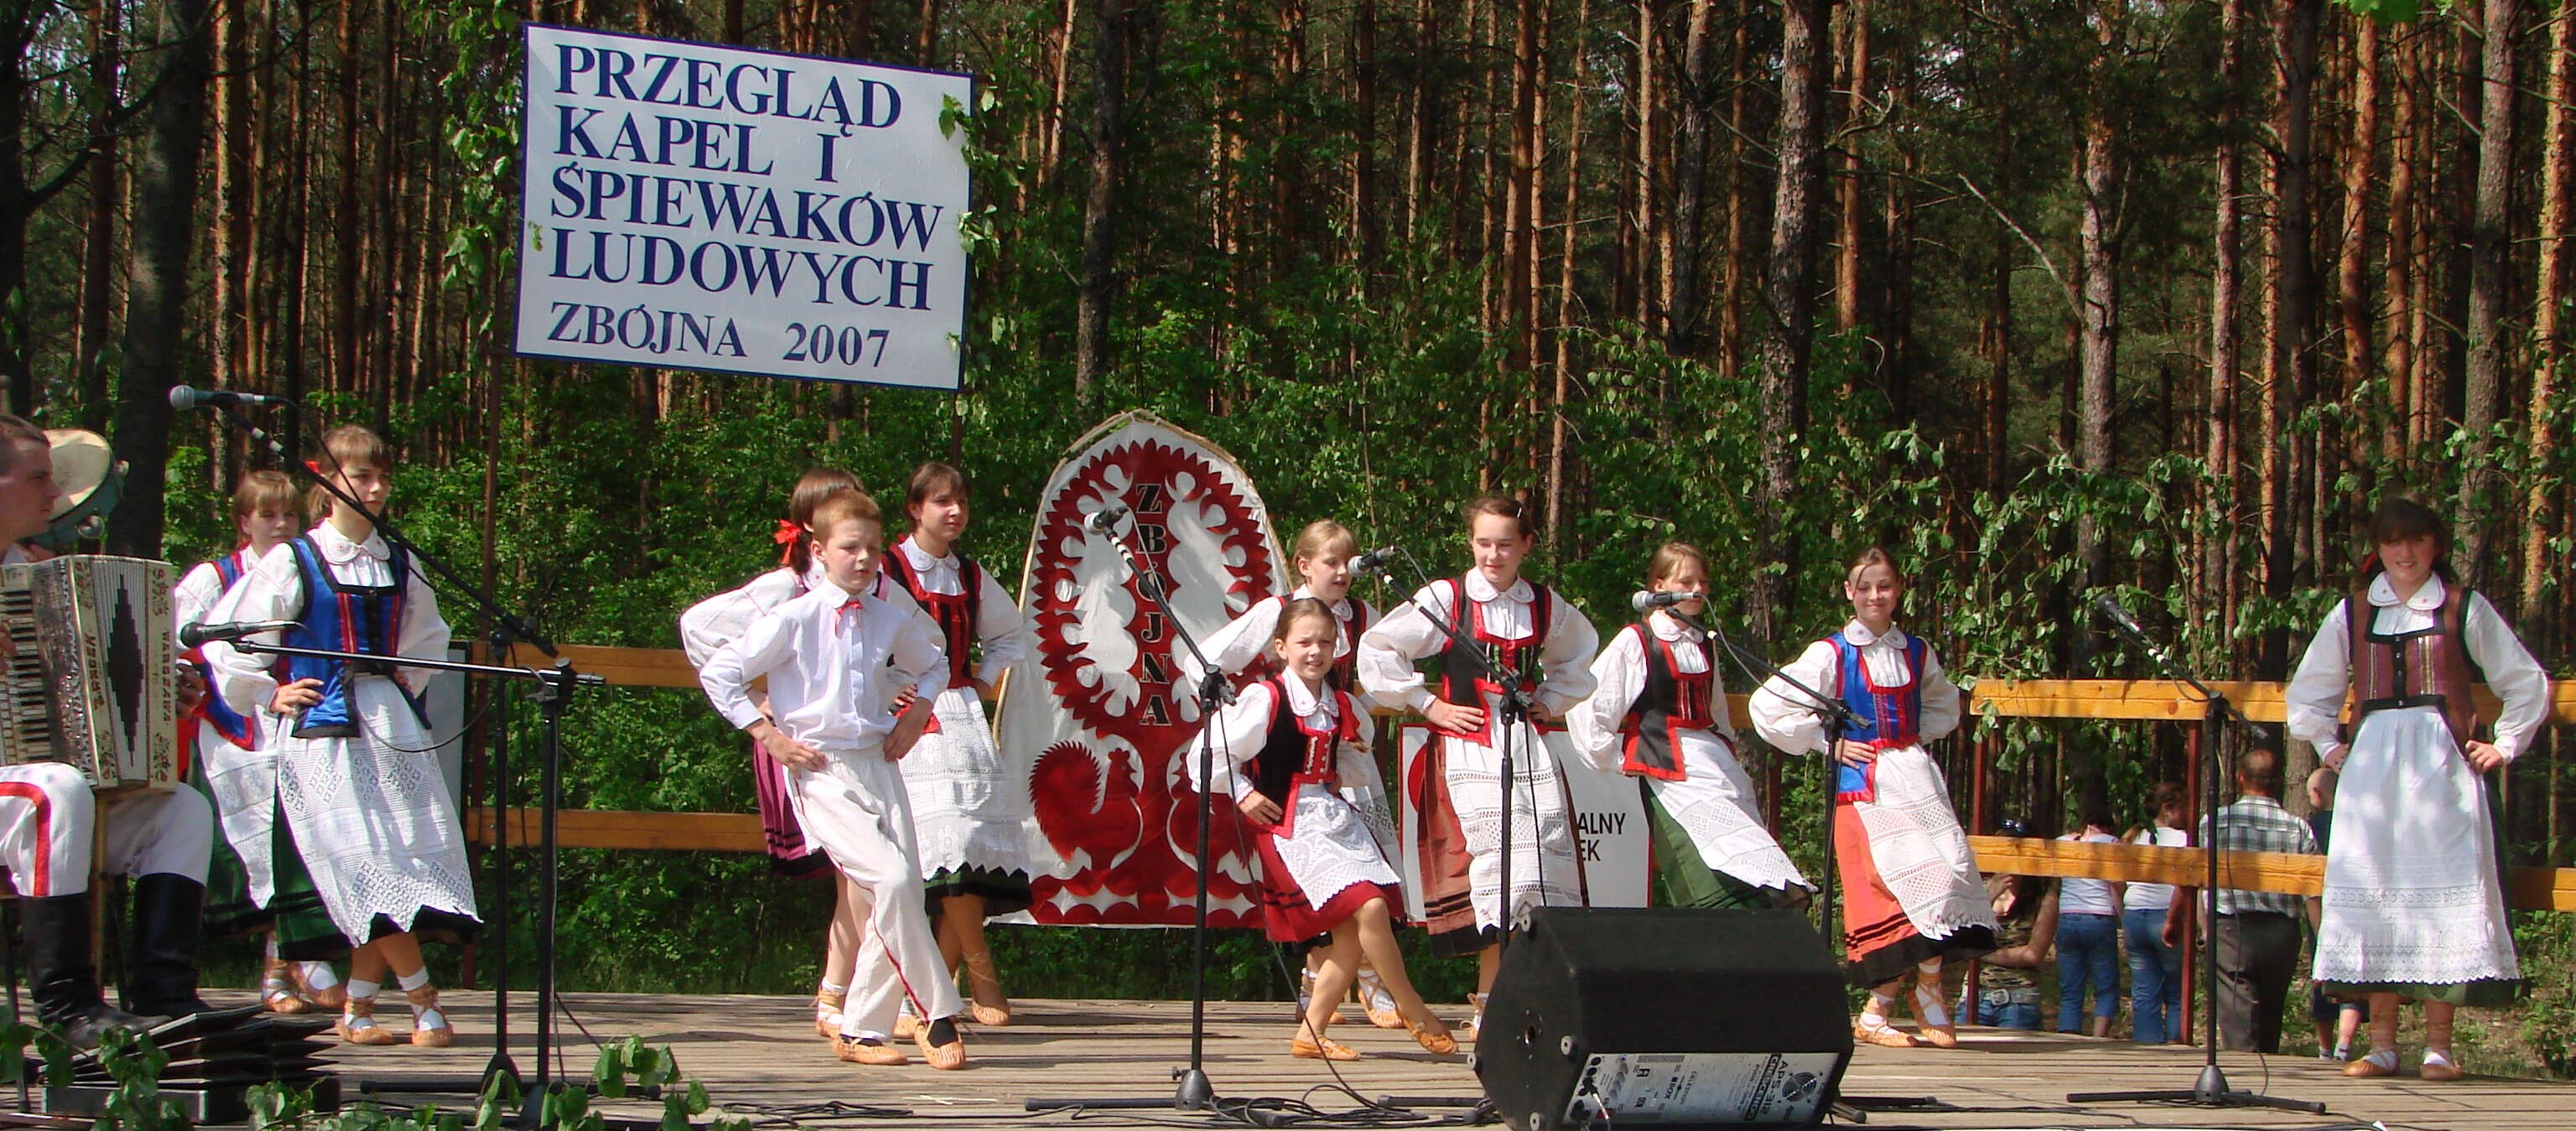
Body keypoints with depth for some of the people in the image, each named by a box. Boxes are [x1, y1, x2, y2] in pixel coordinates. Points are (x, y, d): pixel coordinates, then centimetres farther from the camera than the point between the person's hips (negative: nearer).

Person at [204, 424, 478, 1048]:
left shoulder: (400, 566, 12)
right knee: (369, 865, -12)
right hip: (323, 731, -5)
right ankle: (425, 1005, -9)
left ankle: (358, 1008, 7)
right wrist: (269, 695, -2)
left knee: (411, 853, -2)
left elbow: (427, 639, 29)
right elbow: (225, 644, -1)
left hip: (393, 728, 5)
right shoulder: (293, 563, -3)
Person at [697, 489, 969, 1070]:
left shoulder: (891, 620, 9)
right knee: (892, 880, -21)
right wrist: (769, 735, -5)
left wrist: (917, 714, 12)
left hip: (879, 762, 6)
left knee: (897, 895, -5)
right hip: (821, 770, -5)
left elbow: (933, 665, 30)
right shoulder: (794, 618, -6)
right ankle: (937, 1017, -12)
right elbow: (717, 673, -3)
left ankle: (863, 1032, 8)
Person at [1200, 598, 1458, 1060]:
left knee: (1351, 935, -1)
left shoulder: (1343, 707, 12)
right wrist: (1244, 796, -8)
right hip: (1290, 825, -7)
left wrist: (1344, 775, 9)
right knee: (1369, 909, -19)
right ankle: (1415, 1012, -4)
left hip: (1338, 818, 8)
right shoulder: (1265, 699, -8)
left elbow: (1360, 772, 29)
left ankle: (1311, 1033, 10)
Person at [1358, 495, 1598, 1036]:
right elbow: (1376, 649, -1)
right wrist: (1426, 705, -1)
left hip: (1528, 748, 4)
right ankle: (1491, 1007, -6)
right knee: (1497, 868, -12)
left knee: (1546, 867, -5)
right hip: (1468, 748, -4)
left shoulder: (1546, 607, 10)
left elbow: (1581, 651, 30)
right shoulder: (1446, 598, -2)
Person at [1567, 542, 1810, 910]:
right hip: (1670, 774, -7)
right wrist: (1615, 760, -1)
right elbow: (1585, 706, -5)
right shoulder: (1635, 642, -2)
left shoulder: (1704, 646, 19)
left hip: (1717, 766, 7)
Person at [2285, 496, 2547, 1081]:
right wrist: (2329, 747, 15)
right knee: (2374, 897, -3)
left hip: (2441, 766, -2)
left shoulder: (2464, 608, 7)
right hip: (2371, 765, 2)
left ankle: (2439, 1047, -5)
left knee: (2442, 897, -7)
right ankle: (2381, 1046, 0)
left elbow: (2528, 683, 13)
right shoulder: (2352, 613, 13)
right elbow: (2308, 692, 25)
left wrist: (2503, 747, 7)